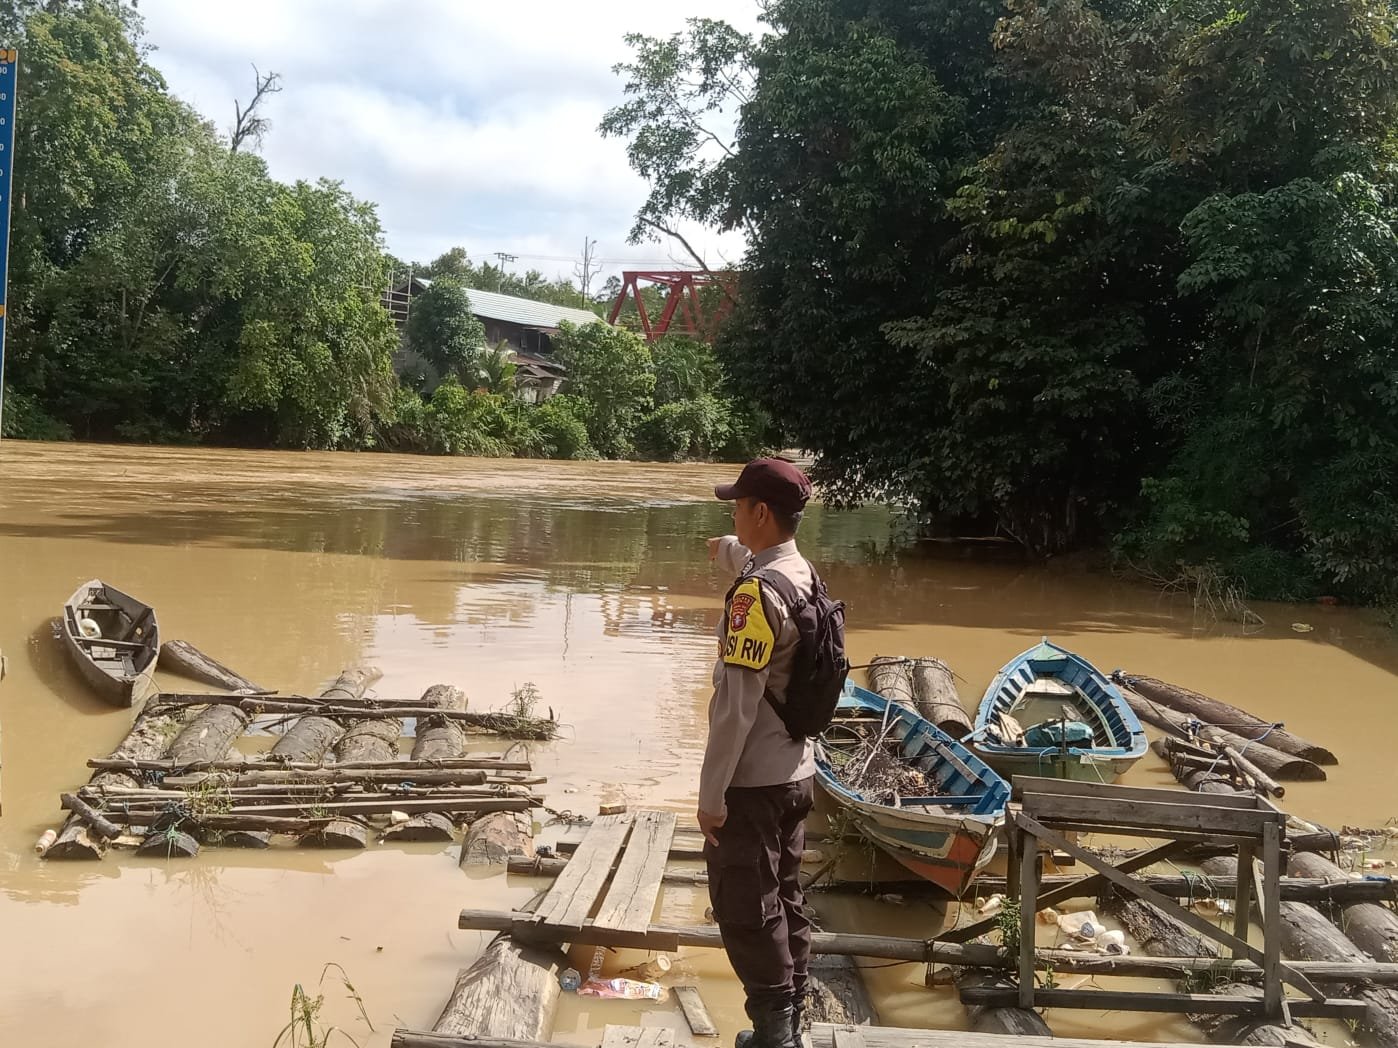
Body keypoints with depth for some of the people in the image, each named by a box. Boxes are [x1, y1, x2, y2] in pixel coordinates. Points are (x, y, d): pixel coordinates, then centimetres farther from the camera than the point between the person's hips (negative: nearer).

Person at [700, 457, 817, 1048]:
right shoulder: (802, 572, 4)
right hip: (795, 773, 9)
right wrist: (727, 552, 53)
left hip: (752, 782, -9)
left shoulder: (756, 594, -23)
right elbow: (754, 560, 31)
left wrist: (712, 794, -18)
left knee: (745, 912, 1)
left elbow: (737, 704, -24)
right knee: (784, 902, 17)